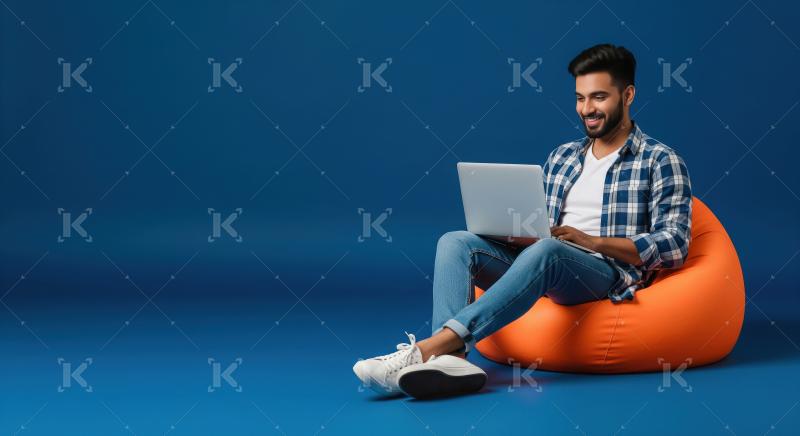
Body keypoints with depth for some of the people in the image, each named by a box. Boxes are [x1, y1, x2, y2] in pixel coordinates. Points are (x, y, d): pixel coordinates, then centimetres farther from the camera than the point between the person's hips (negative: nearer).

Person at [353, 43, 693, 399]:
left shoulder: (660, 161, 3)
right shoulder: (561, 157, 21)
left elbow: (674, 246, -7)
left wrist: (592, 241, -16)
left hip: (609, 273, -6)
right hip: (542, 264, 6)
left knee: (544, 251, -38)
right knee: (456, 242, -18)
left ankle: (429, 348, -46)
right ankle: (450, 356, -44)